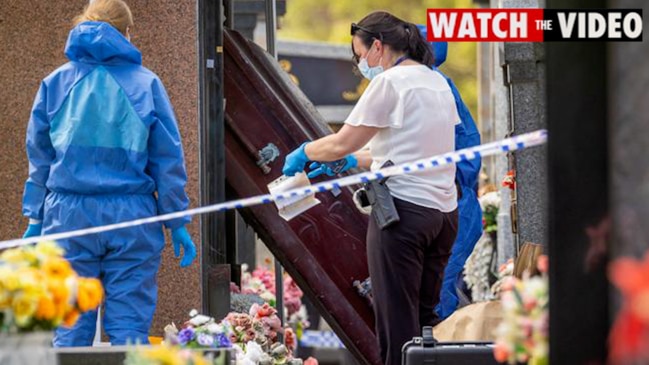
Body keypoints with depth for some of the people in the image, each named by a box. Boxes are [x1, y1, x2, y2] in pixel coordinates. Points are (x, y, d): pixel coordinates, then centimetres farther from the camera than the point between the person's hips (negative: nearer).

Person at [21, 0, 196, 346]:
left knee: (70, 329, 4)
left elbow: (39, 157, 10)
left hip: (68, 214, 1)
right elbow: (168, 160, 4)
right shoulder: (145, 83, 2)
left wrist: (35, 217, 16)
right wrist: (178, 223, 9)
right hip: (131, 214, -1)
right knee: (130, 327, 1)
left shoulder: (55, 83, 7)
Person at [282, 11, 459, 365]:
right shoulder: (437, 82, 15)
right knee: (424, 317, 11)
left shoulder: (389, 82, -10)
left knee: (396, 321, -5)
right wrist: (354, 161, 24)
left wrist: (302, 153, 8)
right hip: (443, 211, 8)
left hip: (404, 209, -8)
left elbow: (341, 143, -10)